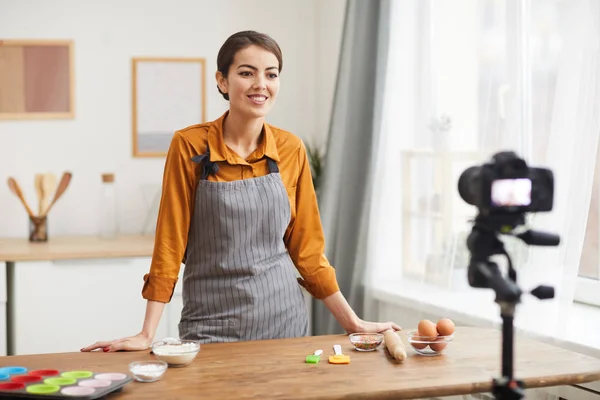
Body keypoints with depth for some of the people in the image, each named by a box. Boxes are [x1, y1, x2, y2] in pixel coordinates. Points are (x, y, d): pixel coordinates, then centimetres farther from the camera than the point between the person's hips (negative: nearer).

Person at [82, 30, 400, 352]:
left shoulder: (291, 150, 0)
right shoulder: (190, 146, -8)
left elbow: (306, 247, 7)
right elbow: (170, 241, -6)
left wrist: (352, 322, 7)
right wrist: (147, 334, -8)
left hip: (284, 317, 3)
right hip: (212, 322, -2)